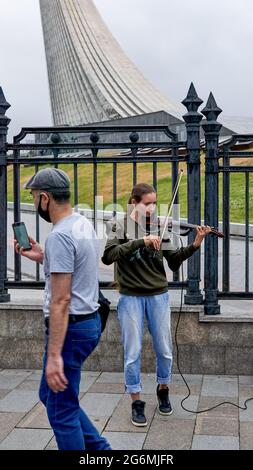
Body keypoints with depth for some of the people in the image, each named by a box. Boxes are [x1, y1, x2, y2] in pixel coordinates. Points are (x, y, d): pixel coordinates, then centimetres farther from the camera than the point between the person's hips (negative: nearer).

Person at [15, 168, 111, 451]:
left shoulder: (60, 236, -21)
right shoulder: (83, 224, 10)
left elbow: (61, 300, -25)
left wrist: (54, 356, -25)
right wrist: (42, 258, 15)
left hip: (70, 327, -10)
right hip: (89, 321, 10)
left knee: (61, 411, 2)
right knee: (50, 396, 23)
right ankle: (99, 448, 27)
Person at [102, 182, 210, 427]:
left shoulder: (158, 227, 2)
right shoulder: (119, 226, -5)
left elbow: (174, 261, -1)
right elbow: (108, 256, -22)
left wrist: (194, 245, -16)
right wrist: (141, 241, -29)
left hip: (158, 296, 3)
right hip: (130, 297, -2)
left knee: (164, 350, 11)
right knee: (133, 353, 2)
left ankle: (163, 390, 36)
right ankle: (136, 402, 19)